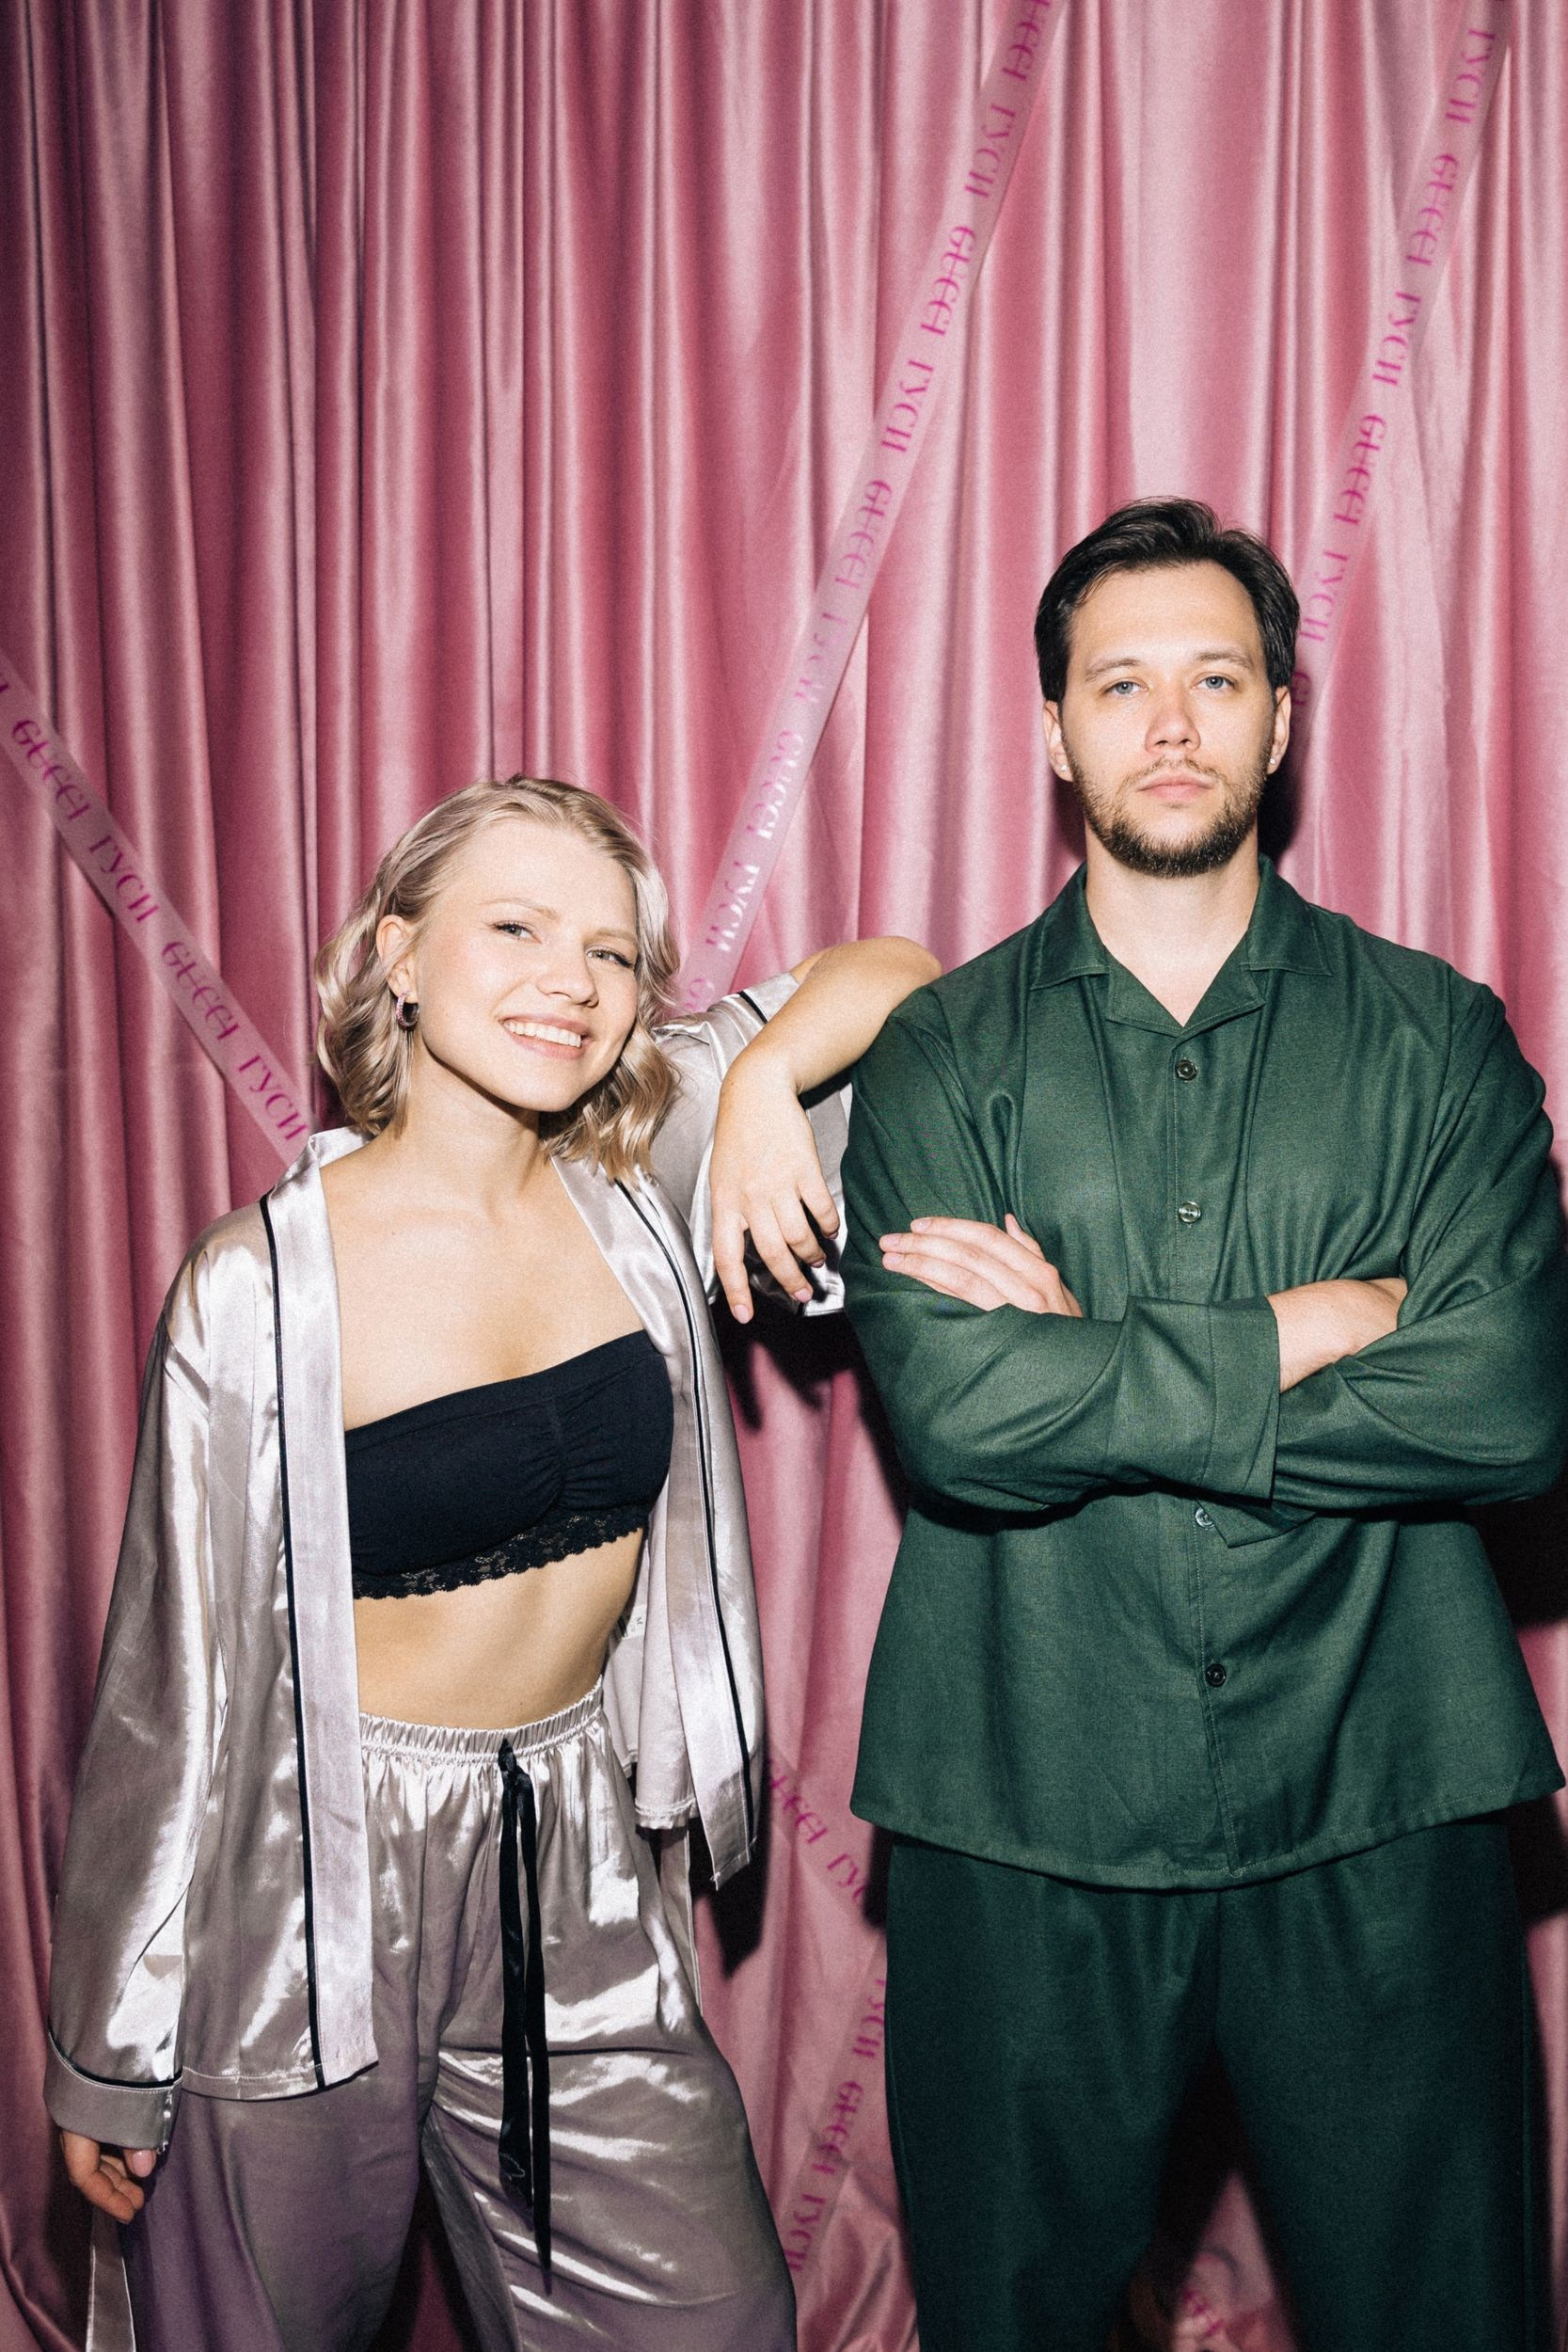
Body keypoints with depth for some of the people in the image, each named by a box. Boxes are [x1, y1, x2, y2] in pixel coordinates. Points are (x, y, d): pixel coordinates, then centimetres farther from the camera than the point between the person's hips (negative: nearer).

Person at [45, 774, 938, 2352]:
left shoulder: (636, 1183, -5)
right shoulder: (261, 1289, -16)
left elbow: (894, 972, 1)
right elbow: (177, 1676, -9)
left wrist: (763, 1071, -20)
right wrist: (113, 2057, -1)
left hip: (576, 1871, 4)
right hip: (320, 1881, -3)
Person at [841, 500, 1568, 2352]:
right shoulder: (940, 1056, 0)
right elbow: (956, 1418, -15)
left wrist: (1087, 1358, -14)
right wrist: (1320, 1324, -13)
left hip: (1373, 1807, 1)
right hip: (1025, 1817, 0)